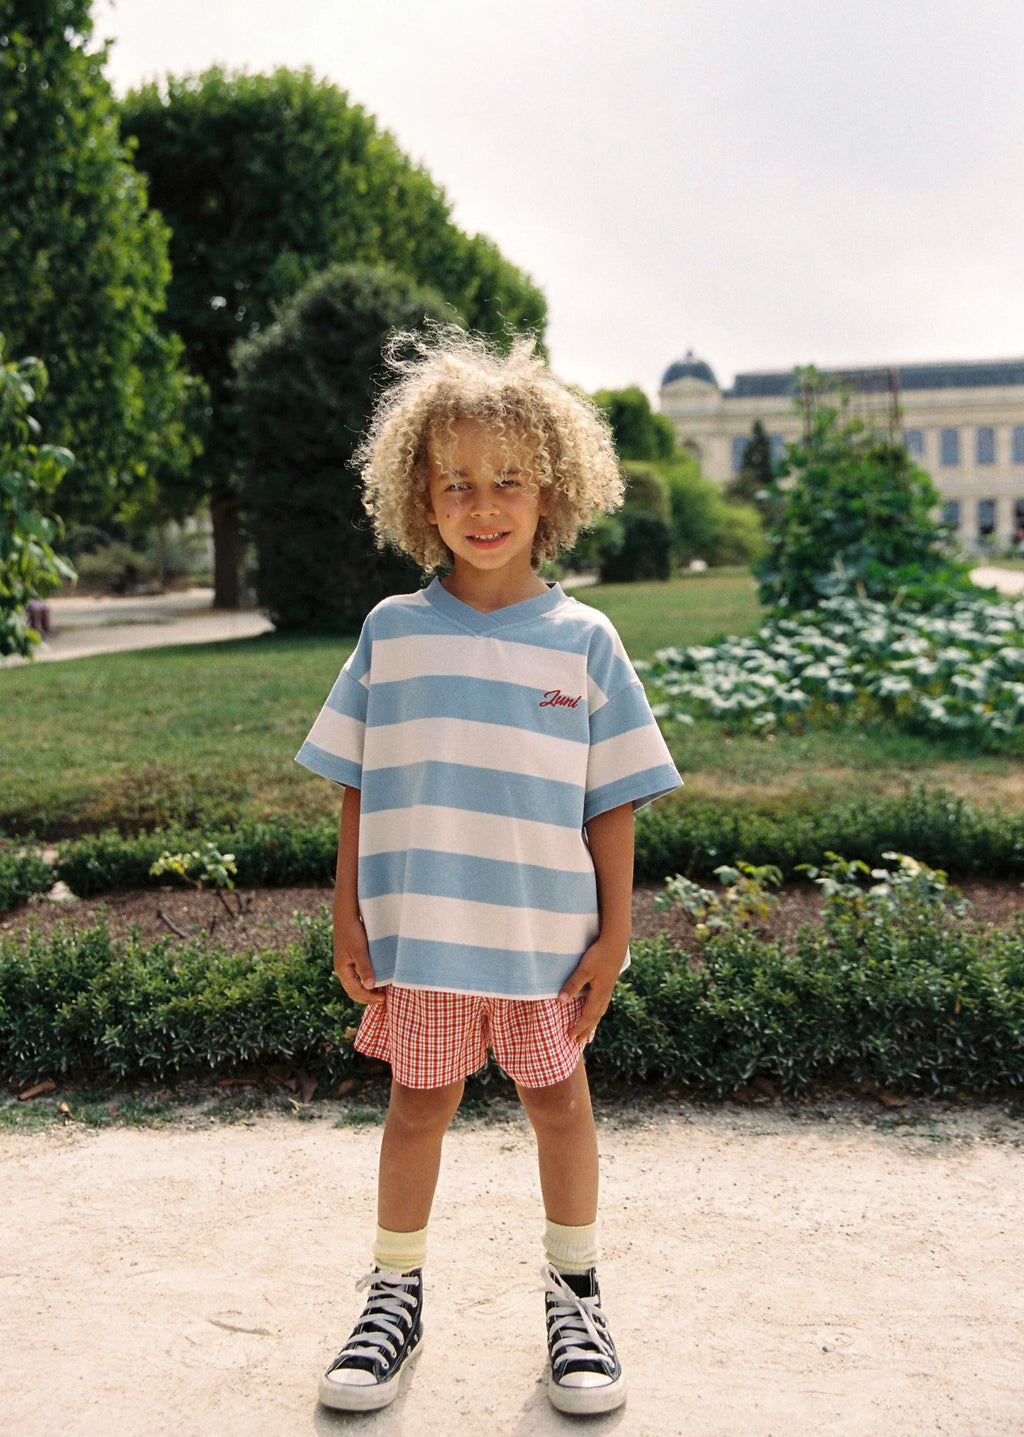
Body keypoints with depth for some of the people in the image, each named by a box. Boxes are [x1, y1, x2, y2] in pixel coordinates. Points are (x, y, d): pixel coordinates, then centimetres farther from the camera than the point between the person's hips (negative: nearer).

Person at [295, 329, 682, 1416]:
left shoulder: (582, 641, -4)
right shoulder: (393, 633, -2)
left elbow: (612, 801, -1)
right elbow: (357, 789, 3)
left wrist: (613, 932, -3)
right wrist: (347, 915, 1)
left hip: (547, 932, 0)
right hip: (420, 925, 1)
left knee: (557, 1101, 13)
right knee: (419, 1103, 13)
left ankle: (574, 1295, 33)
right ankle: (395, 1293, 32)